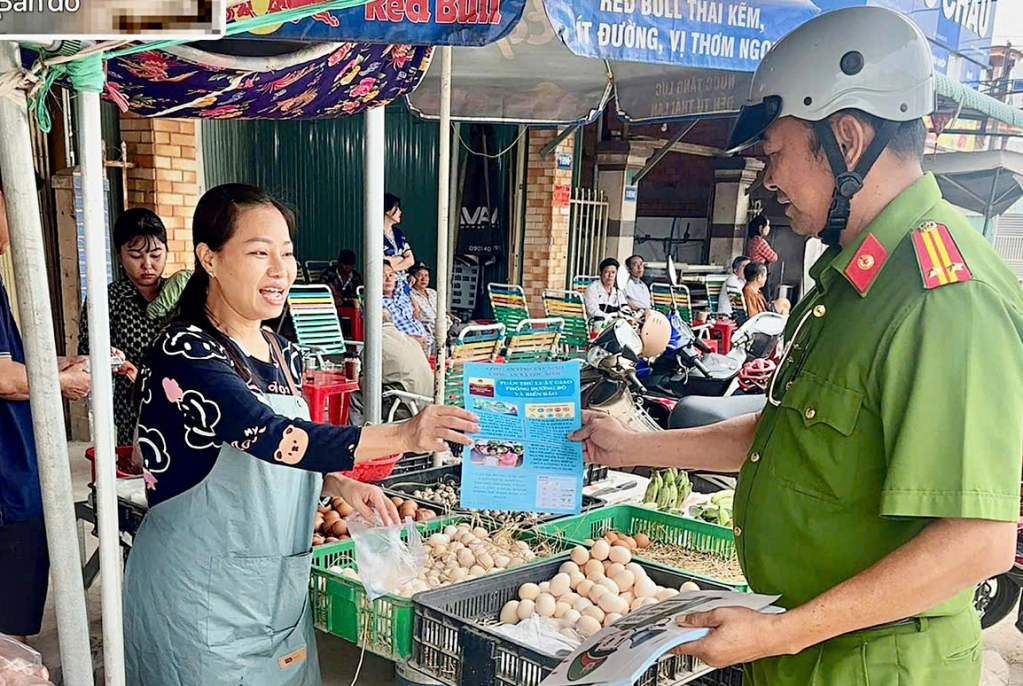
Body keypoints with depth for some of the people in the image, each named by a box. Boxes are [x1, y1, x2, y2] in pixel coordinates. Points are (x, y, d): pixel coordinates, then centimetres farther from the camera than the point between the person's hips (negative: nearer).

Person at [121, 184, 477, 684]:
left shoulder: (284, 355, 5)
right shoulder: (184, 352, -18)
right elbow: (270, 436, -32)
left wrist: (337, 483, -6)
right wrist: (403, 436, -40)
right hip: (200, 595, -7)